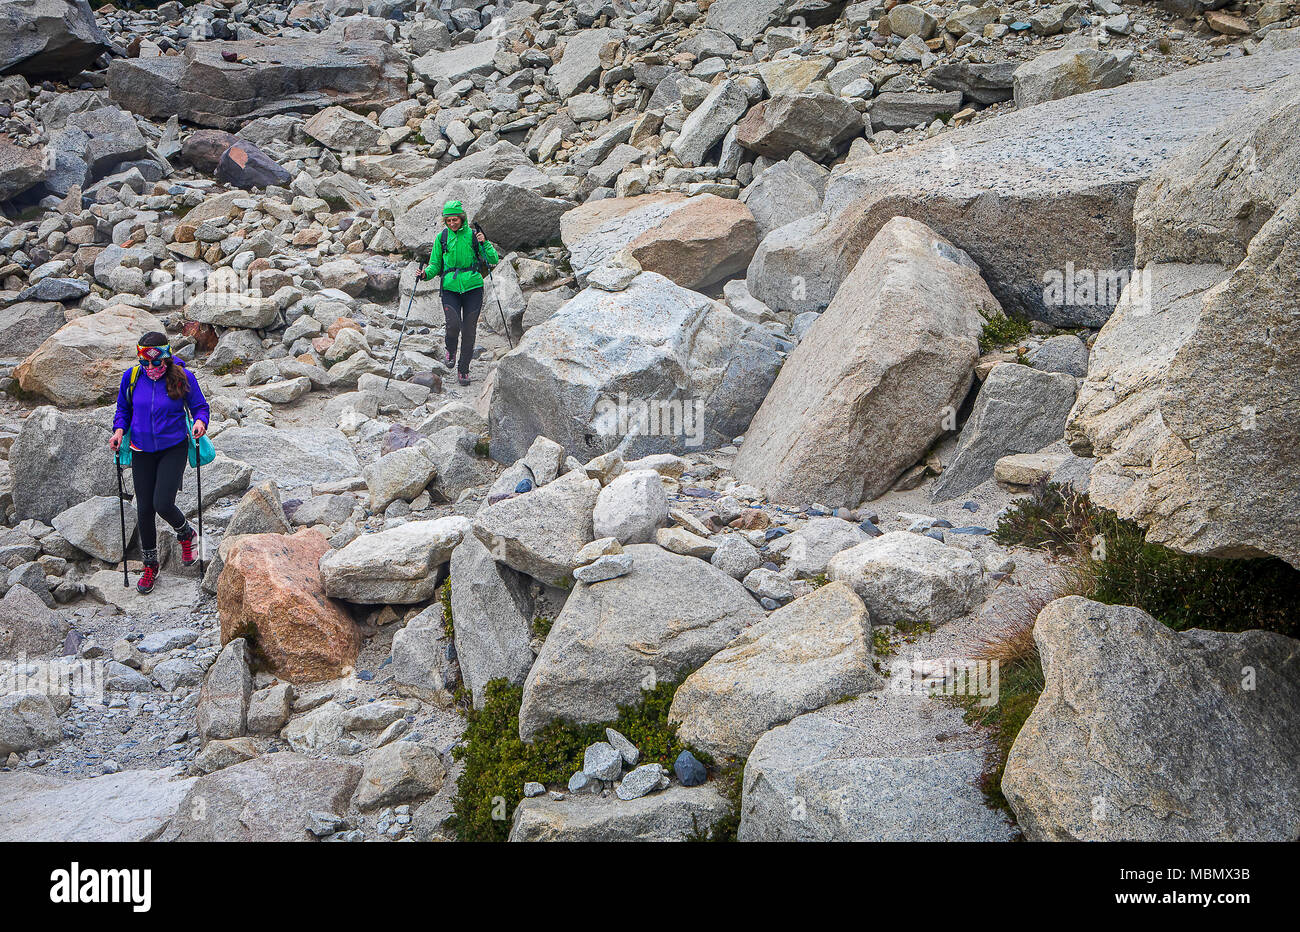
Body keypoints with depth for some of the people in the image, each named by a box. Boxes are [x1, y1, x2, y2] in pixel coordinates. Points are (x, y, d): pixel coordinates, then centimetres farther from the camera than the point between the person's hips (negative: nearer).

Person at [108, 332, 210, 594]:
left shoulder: (182, 377, -12)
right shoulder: (132, 376, -5)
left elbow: (200, 406, 0)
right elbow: (123, 409, 10)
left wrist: (200, 421, -21)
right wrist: (119, 429, -7)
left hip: (173, 449, -3)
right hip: (142, 451, 3)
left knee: (162, 504, -15)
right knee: (144, 509, 5)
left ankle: (185, 533, 21)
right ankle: (150, 566, 23)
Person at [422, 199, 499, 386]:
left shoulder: (473, 235, 2)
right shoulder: (442, 237, 6)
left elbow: (493, 260, 1)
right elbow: (435, 264, 12)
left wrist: (484, 243, -15)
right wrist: (426, 274, -9)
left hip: (472, 287, 0)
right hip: (450, 287, 0)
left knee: (469, 331, 1)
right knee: (453, 325, -20)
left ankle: (463, 370, 17)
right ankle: (450, 351, 13)